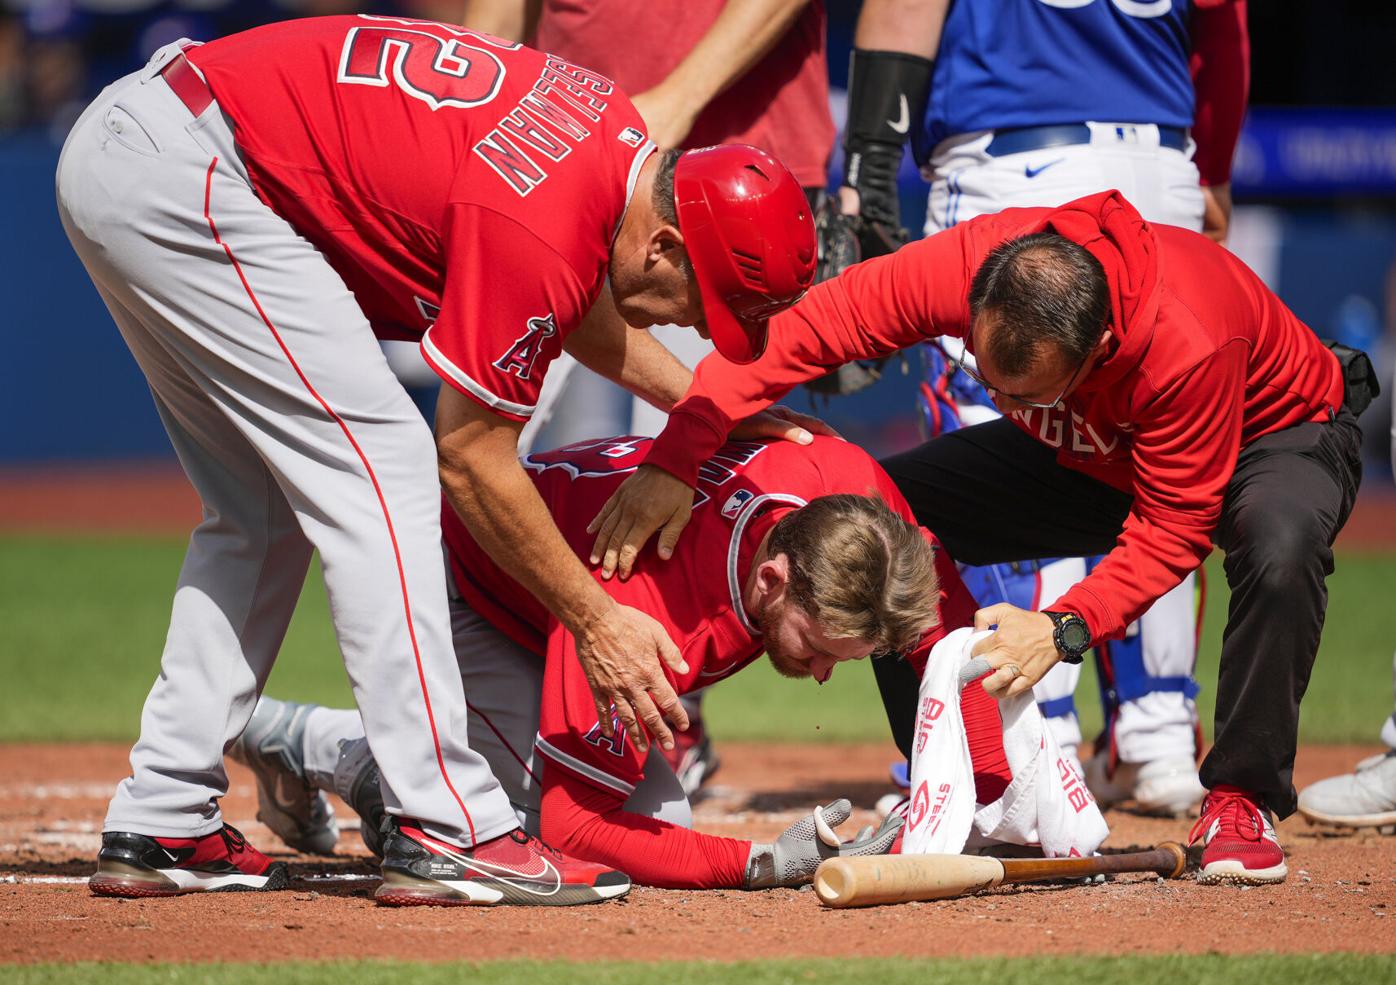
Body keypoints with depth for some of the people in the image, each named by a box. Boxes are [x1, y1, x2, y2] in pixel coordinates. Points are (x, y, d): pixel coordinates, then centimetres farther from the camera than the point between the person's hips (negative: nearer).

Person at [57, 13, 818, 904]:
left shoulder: (619, 134, 4)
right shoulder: (541, 238, -22)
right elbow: (473, 457, -11)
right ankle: (449, 832, -15)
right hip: (183, 174, -11)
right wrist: (593, 618, -2)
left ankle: (162, 826, 15)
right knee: (379, 470, -11)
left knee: (265, 510, 16)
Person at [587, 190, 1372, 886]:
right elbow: (798, 331, -28)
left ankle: (1241, 803, -19)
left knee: (1280, 540, -41)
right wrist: (676, 458, -38)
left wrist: (1067, 627, -44)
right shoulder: (958, 268, -32)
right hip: (1090, 452, 5)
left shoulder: (1190, 343, -42)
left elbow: (1175, 527, -32)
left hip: (1276, 435, -5)